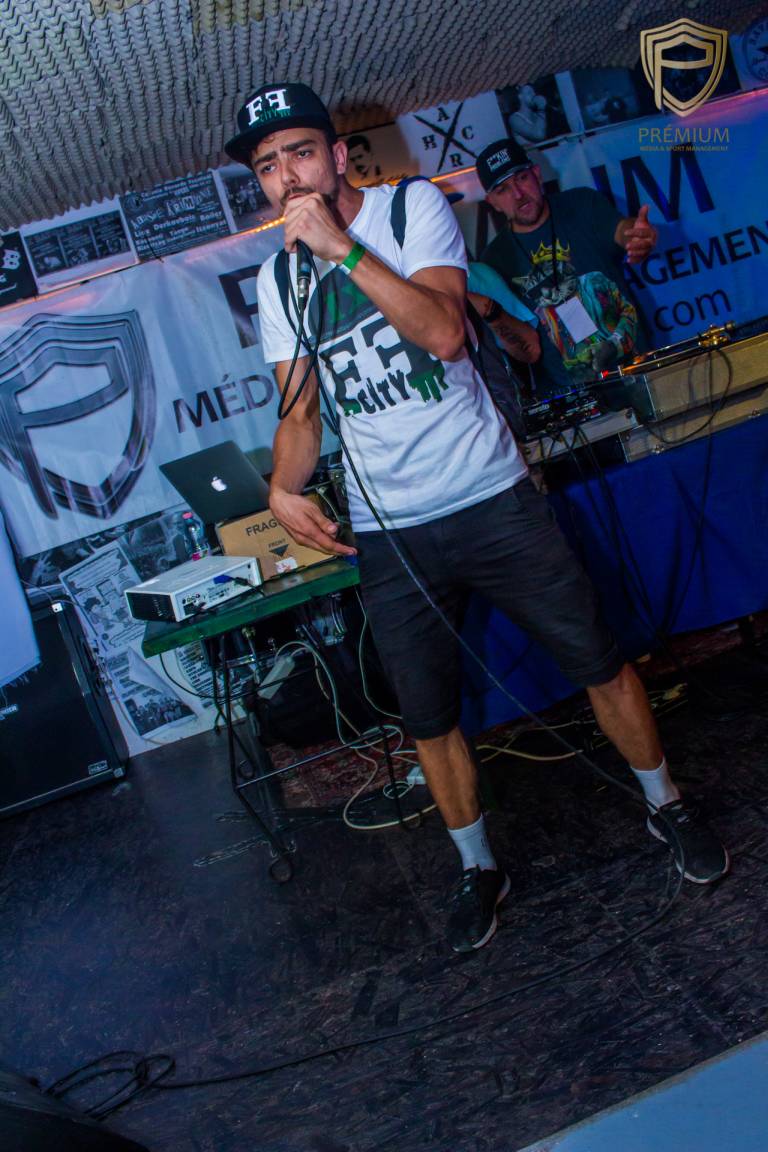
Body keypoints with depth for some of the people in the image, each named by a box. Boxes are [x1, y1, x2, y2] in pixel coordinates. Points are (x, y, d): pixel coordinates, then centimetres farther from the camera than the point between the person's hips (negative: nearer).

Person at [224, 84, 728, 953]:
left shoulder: (414, 206, -3)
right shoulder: (278, 278, 7)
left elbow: (444, 333, -19)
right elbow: (300, 411, 7)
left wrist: (342, 246, -21)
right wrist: (283, 487, -13)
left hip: (491, 499, -2)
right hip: (389, 537, 3)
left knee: (599, 661, 7)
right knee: (429, 720, 9)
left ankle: (666, 807, 33)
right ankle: (478, 870, 32)